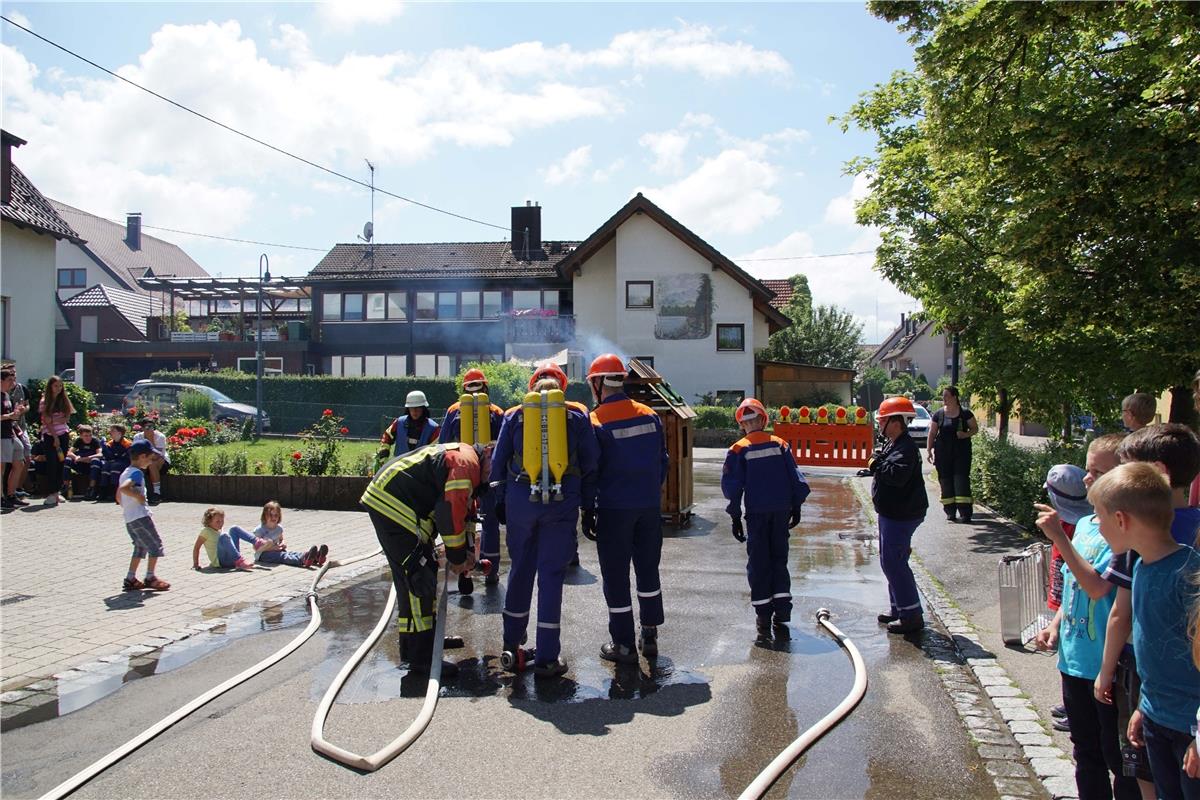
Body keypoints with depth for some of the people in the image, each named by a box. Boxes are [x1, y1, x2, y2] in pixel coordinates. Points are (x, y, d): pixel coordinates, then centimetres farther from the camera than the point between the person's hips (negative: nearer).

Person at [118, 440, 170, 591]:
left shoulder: (125, 473, 16)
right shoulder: (137, 473, -14)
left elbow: (118, 497, 22)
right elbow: (124, 488, -32)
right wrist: (139, 496, -20)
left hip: (128, 519, 10)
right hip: (140, 516, -10)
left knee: (141, 547, 18)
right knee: (155, 545, 0)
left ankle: (130, 579, 15)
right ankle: (150, 578, 3)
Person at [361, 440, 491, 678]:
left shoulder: (460, 455, 18)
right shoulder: (467, 462, -16)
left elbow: (464, 509, 25)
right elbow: (451, 512, -19)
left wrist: (467, 551, 17)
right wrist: (457, 558, -7)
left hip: (386, 500, 11)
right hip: (392, 505, -11)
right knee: (418, 580, -10)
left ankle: (426, 637, 32)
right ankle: (420, 658, -6)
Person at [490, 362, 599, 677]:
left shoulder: (514, 415, 9)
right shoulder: (577, 415, 6)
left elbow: (499, 461, 9)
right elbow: (590, 464, 5)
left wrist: (499, 500, 16)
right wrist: (588, 504, 10)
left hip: (520, 500, 2)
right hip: (562, 504, -2)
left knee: (520, 569, 16)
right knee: (551, 574, 2)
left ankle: (513, 642, 29)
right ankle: (546, 658, 3)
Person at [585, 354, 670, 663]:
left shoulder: (595, 422, -12)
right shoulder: (650, 416, 3)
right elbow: (662, 461, 10)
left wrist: (587, 512, -1)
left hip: (614, 509, -5)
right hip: (649, 507, 5)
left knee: (616, 576, 5)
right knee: (648, 569, 17)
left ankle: (624, 644, 11)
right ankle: (650, 636, 25)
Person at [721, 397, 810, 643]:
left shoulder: (738, 450, -3)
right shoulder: (779, 444, 5)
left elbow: (731, 485, -3)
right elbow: (795, 477, 6)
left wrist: (735, 517, 3)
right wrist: (796, 507, 14)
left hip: (757, 513, -2)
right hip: (781, 510, 2)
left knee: (759, 563, 6)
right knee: (779, 560, 12)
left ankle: (764, 620, 7)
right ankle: (781, 617, 8)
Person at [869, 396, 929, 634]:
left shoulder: (905, 447, -21)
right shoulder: (893, 444, 13)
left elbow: (898, 475, -35)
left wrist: (876, 464, -21)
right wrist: (876, 466, 7)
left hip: (901, 515, -11)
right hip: (893, 513, 11)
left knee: (893, 562, -9)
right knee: (891, 561, 18)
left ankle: (912, 616, -3)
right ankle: (898, 608, 29)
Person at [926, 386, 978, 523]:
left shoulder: (965, 413, 0)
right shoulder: (938, 414, 5)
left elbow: (975, 428, 7)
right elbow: (932, 433, 9)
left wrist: (966, 434, -13)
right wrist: (928, 450, 3)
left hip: (961, 451, -2)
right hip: (943, 453, 2)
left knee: (962, 479, -8)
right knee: (946, 481, 2)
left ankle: (965, 512, -7)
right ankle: (950, 511, 10)